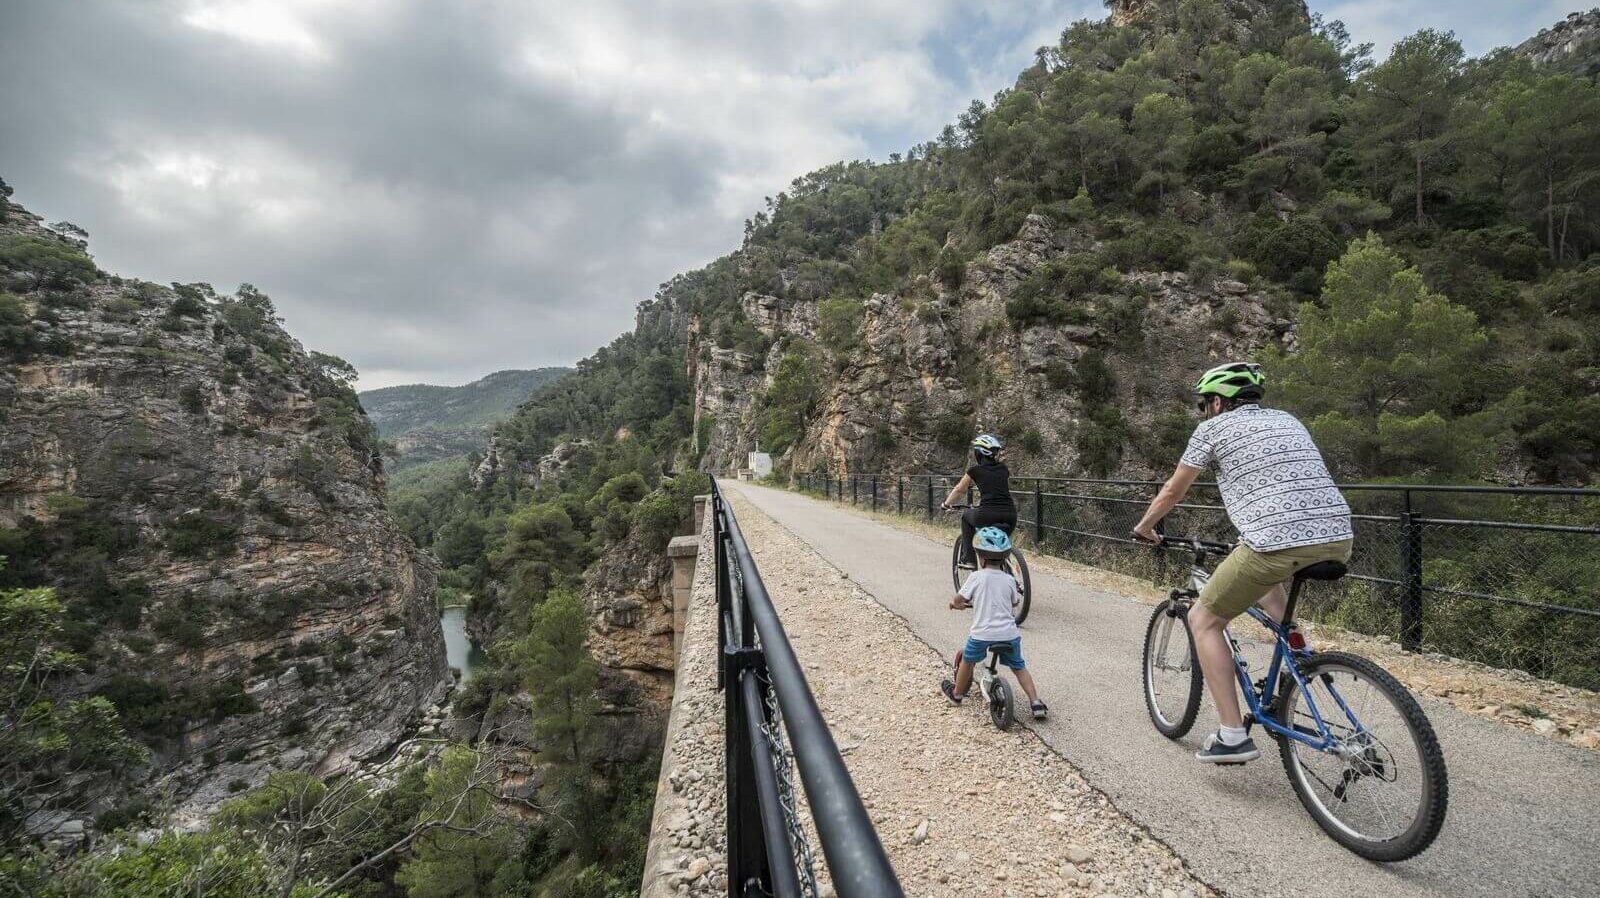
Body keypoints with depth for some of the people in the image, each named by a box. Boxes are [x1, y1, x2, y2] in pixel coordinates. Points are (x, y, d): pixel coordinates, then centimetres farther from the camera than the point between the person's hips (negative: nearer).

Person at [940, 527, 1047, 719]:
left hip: (982, 633, -3)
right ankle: (1036, 703, 14)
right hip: (1009, 634, 3)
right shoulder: (1009, 580, 2)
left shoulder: (976, 577, -9)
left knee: (967, 660, 22)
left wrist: (955, 603, 20)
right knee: (1019, 667, 21)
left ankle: (957, 694, 37)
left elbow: (959, 599, -3)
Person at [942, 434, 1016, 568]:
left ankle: (969, 558, 21)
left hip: (987, 515, -4)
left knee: (966, 516, 27)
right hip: (1010, 516, 4)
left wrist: (945, 504, 37)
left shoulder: (975, 470, 7)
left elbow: (959, 490, 20)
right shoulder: (1004, 469, 18)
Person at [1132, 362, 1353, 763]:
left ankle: (1233, 736, 6)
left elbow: (1172, 492, 16)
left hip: (1278, 542, -7)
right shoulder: (1288, 421, 25)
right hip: (1340, 540, 7)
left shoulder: (1214, 428, 9)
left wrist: (1143, 527, 34)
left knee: (1203, 620, 10)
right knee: (1267, 575, 39)